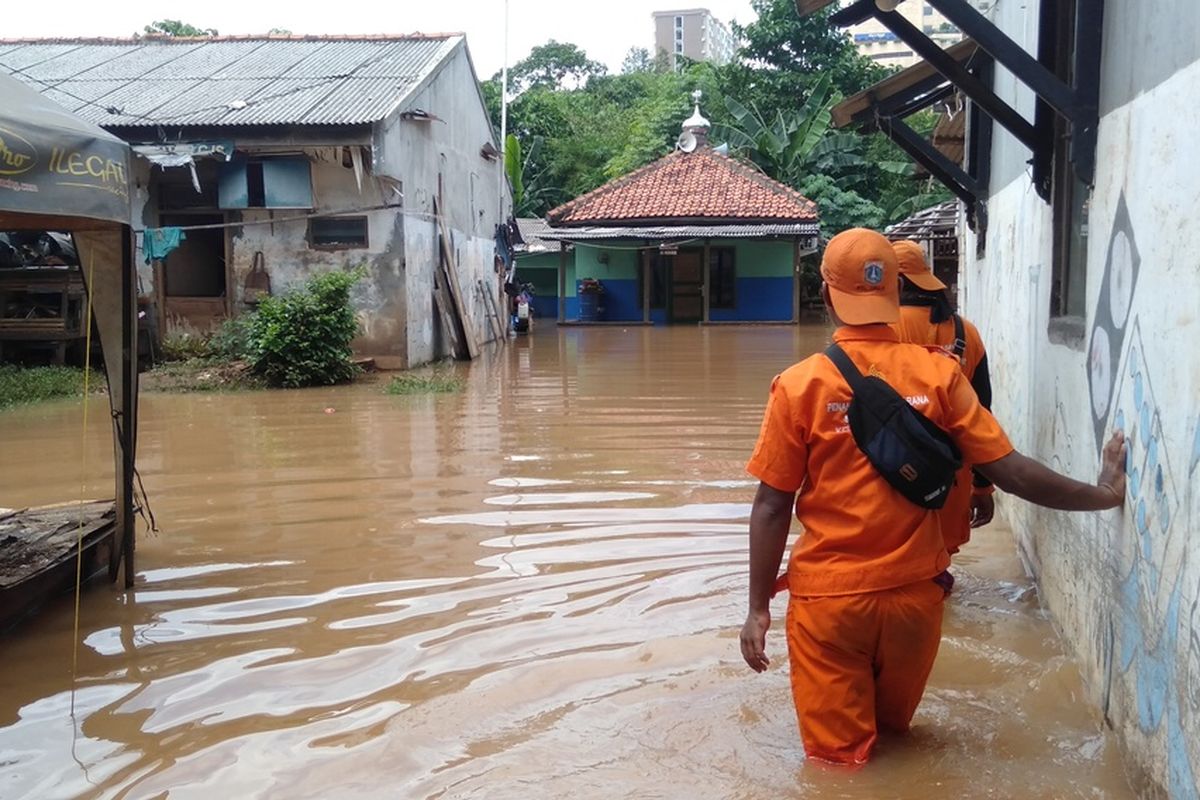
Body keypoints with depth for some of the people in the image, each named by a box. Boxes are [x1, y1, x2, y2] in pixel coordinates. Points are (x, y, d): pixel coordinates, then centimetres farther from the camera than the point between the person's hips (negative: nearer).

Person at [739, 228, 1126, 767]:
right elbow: (1011, 472, -5)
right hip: (915, 593, 3)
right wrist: (1102, 495, 9)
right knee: (892, 728, 29)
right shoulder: (939, 374, -7)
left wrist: (758, 608, -1)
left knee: (839, 753, 12)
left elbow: (772, 507, -9)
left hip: (829, 596, -2)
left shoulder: (799, 385, -11)